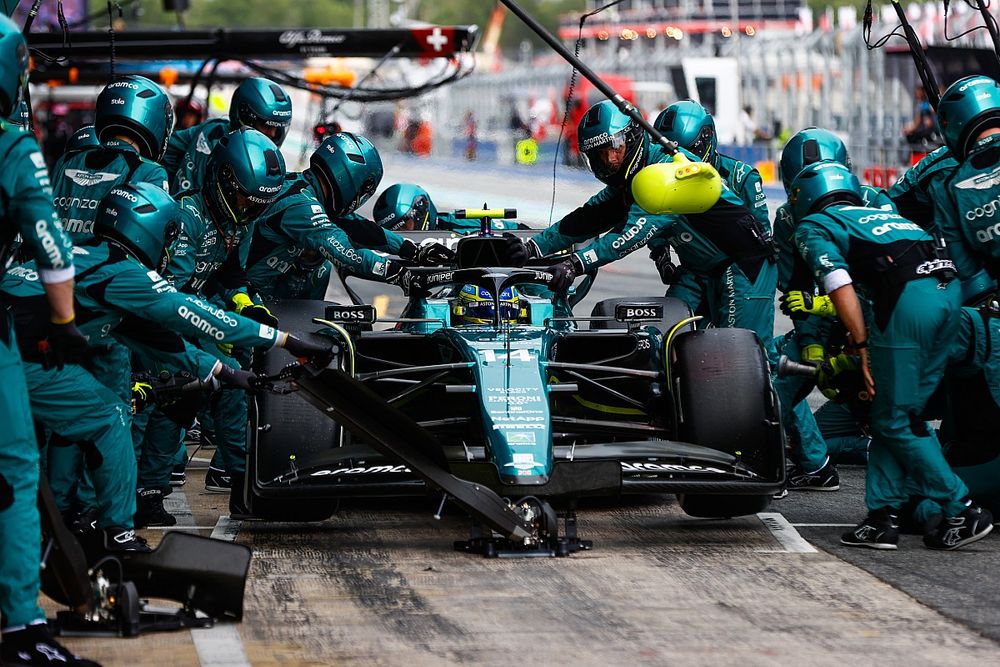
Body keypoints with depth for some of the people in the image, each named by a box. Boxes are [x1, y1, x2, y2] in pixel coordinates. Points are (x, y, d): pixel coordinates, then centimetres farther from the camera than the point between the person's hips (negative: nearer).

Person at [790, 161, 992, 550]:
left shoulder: (812, 227, 14)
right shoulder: (878, 214, 35)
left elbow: (841, 287, -1)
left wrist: (862, 347, -3)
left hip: (908, 298, -7)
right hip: (950, 288, 7)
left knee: (895, 421, 2)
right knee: (895, 414, 16)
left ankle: (962, 512, -1)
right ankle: (883, 516, 13)